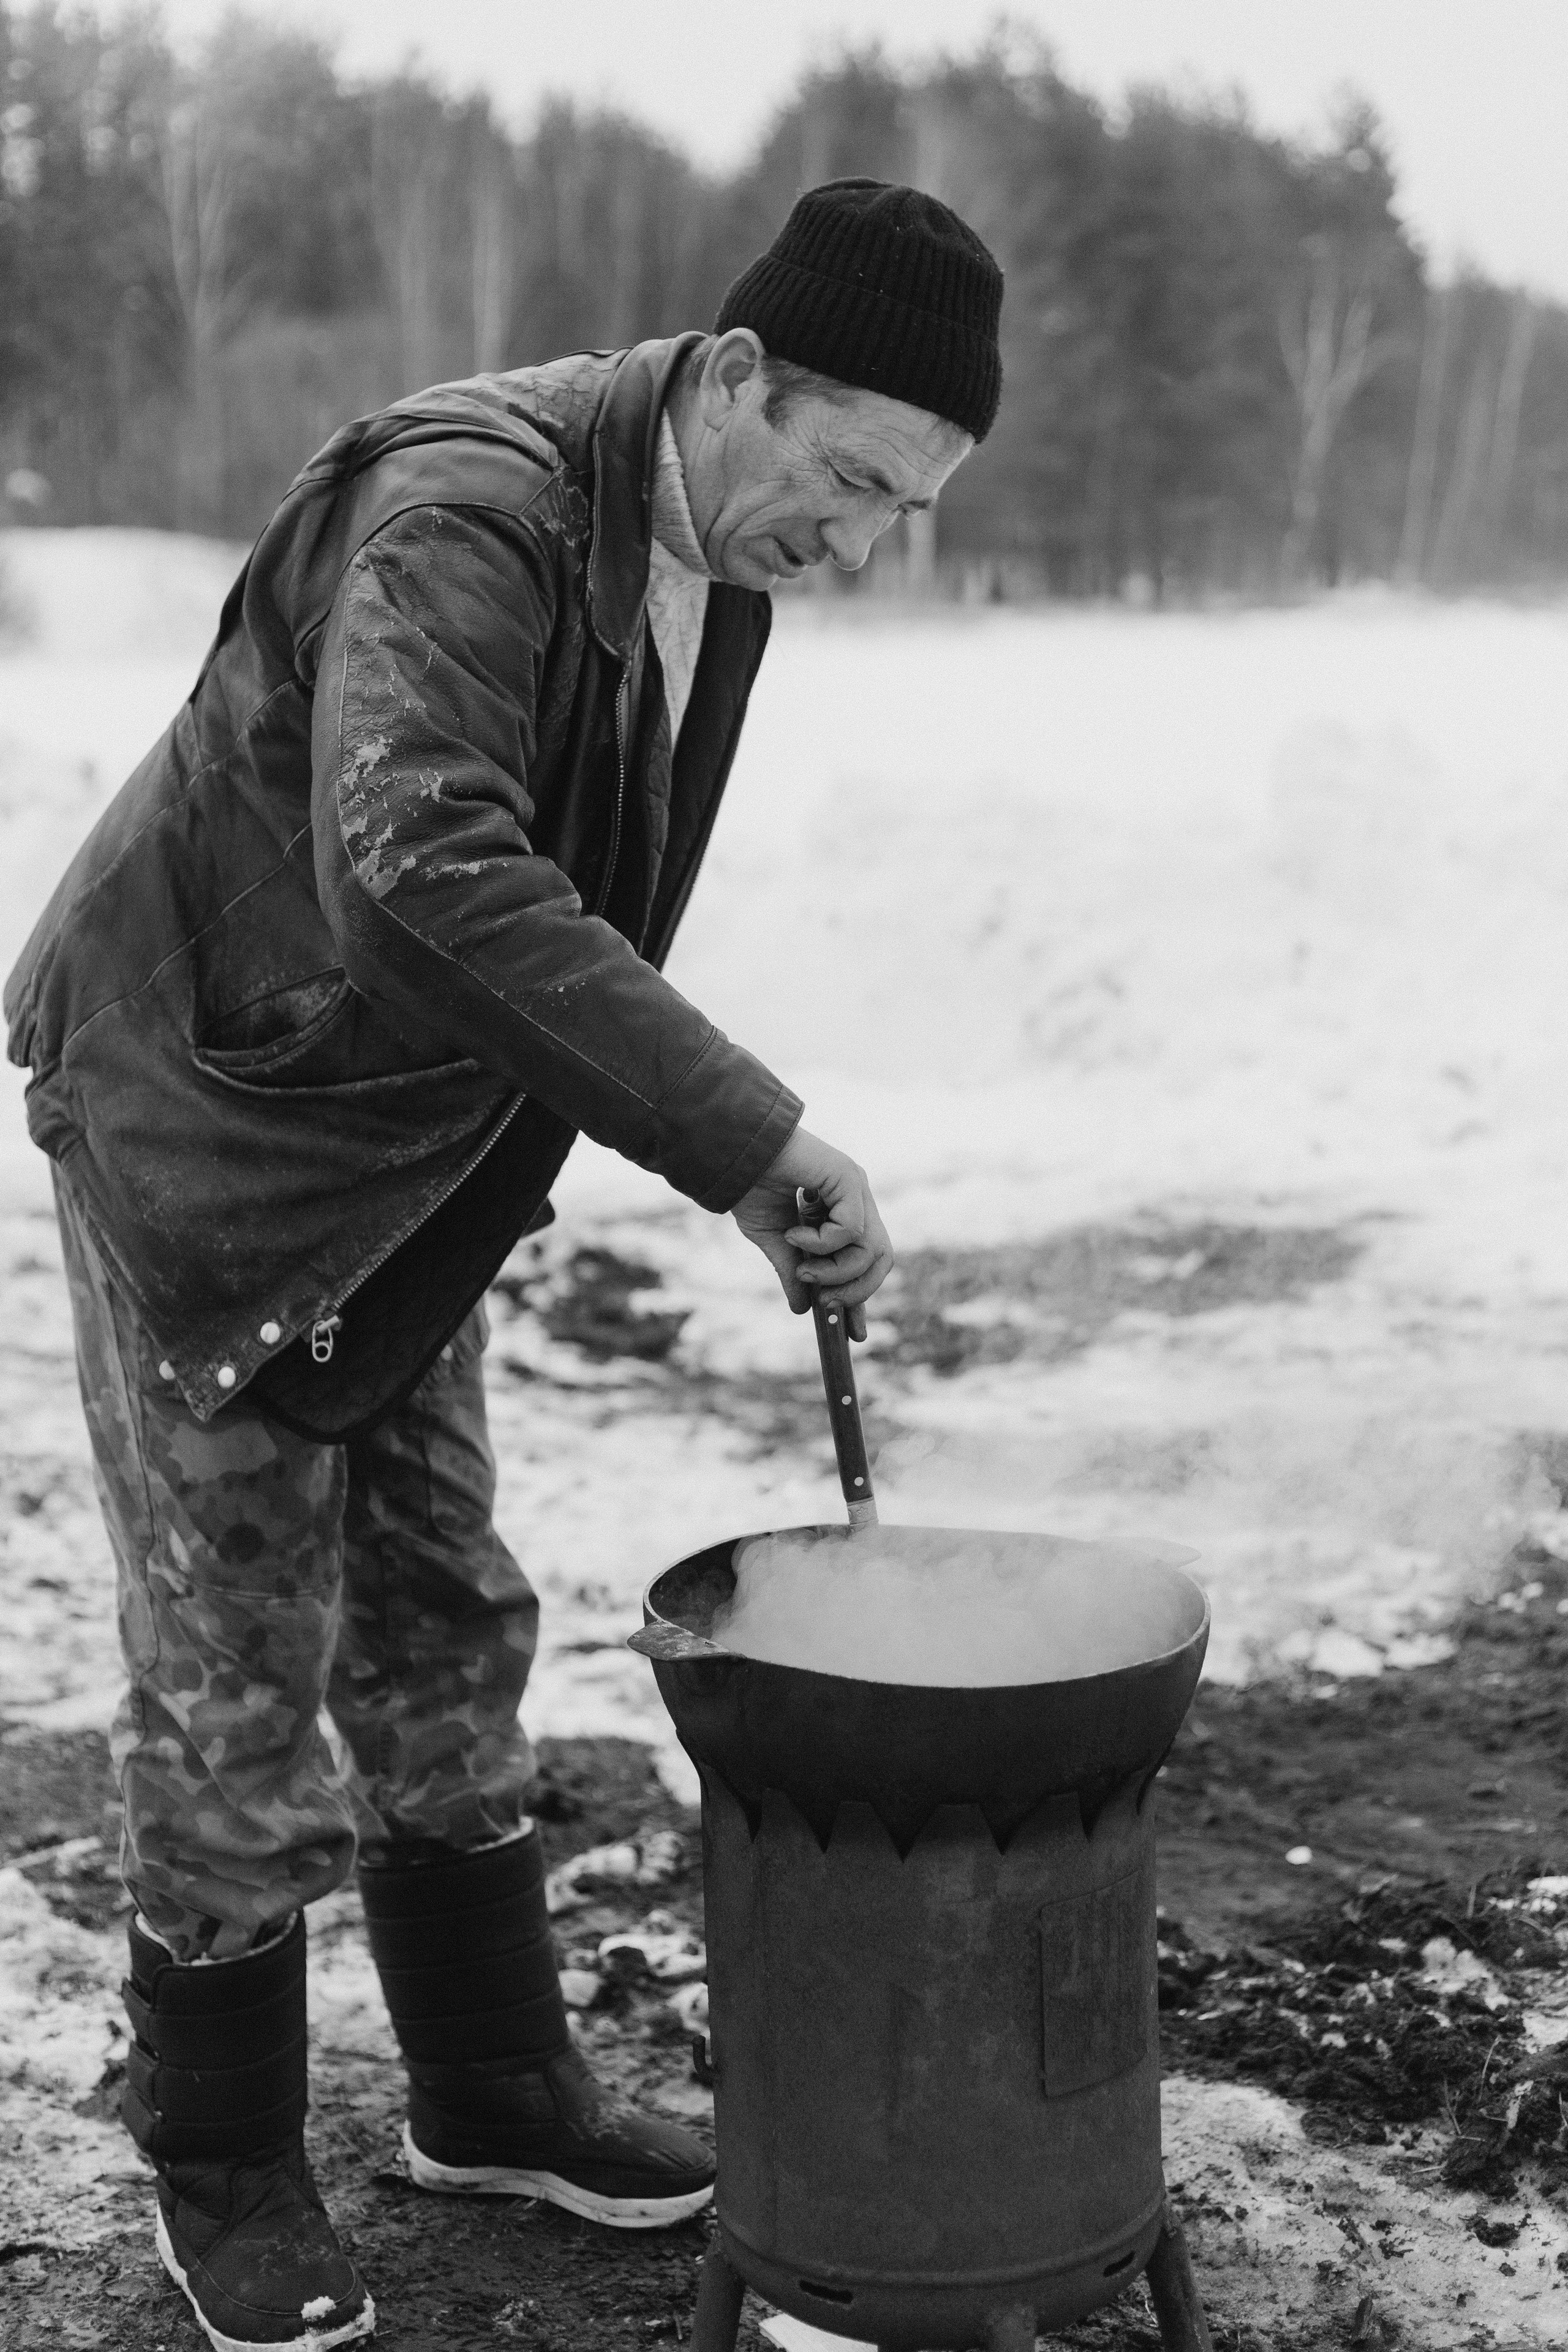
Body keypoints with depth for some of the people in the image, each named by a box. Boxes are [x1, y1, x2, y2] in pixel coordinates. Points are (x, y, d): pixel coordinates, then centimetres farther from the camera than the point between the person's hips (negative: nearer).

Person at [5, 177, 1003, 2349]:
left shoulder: (716, 557, 0)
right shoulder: (461, 509, -28)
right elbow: (420, 870, -44)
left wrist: (740, 1158, 1)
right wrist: (753, 1134, -44)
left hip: (405, 1172, 8)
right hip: (201, 1133, -8)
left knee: (442, 1628, 14)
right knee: (236, 1668, 2)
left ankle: (493, 2089, 30)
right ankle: (220, 2163, 21)